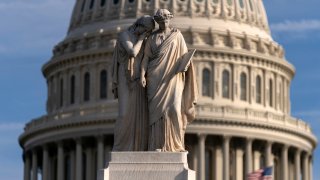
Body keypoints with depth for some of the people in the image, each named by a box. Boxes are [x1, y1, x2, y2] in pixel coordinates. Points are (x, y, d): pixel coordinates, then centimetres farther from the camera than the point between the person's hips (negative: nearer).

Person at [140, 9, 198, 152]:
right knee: (157, 109, -7)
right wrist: (142, 75, -10)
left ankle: (173, 142, -5)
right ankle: (158, 144, -7)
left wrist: (185, 64, -17)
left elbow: (184, 54, 5)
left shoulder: (177, 35, 7)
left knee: (173, 107, -15)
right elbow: (146, 57, 4)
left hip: (173, 77, -1)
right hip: (156, 77, 1)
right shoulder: (152, 38, 9)